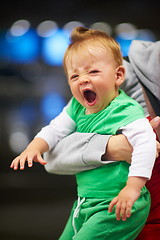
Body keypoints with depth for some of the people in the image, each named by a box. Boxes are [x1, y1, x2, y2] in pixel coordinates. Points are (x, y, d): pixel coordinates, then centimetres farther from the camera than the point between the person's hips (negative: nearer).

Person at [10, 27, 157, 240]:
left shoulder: (125, 111, -20)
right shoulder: (77, 108, 5)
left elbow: (146, 142, -32)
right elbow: (55, 130, 12)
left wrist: (132, 188, -39)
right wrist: (34, 148, -9)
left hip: (116, 206, -8)